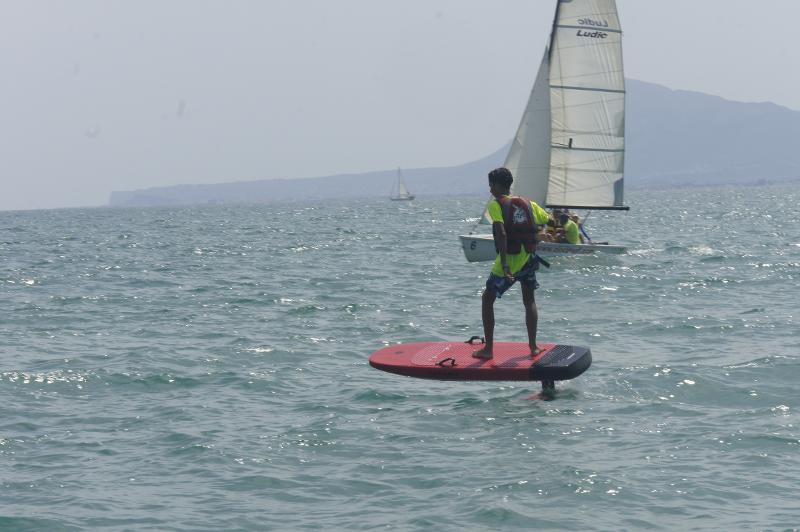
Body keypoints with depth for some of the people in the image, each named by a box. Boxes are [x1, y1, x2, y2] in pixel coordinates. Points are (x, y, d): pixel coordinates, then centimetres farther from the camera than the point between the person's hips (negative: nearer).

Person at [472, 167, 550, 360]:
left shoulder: (496, 204, -7)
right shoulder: (528, 203, 8)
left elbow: (501, 233, -21)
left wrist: (504, 266, -26)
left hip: (509, 260, -4)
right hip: (529, 258, 5)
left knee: (487, 299, 11)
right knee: (529, 301, 22)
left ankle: (488, 348, 7)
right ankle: (533, 346, 18)